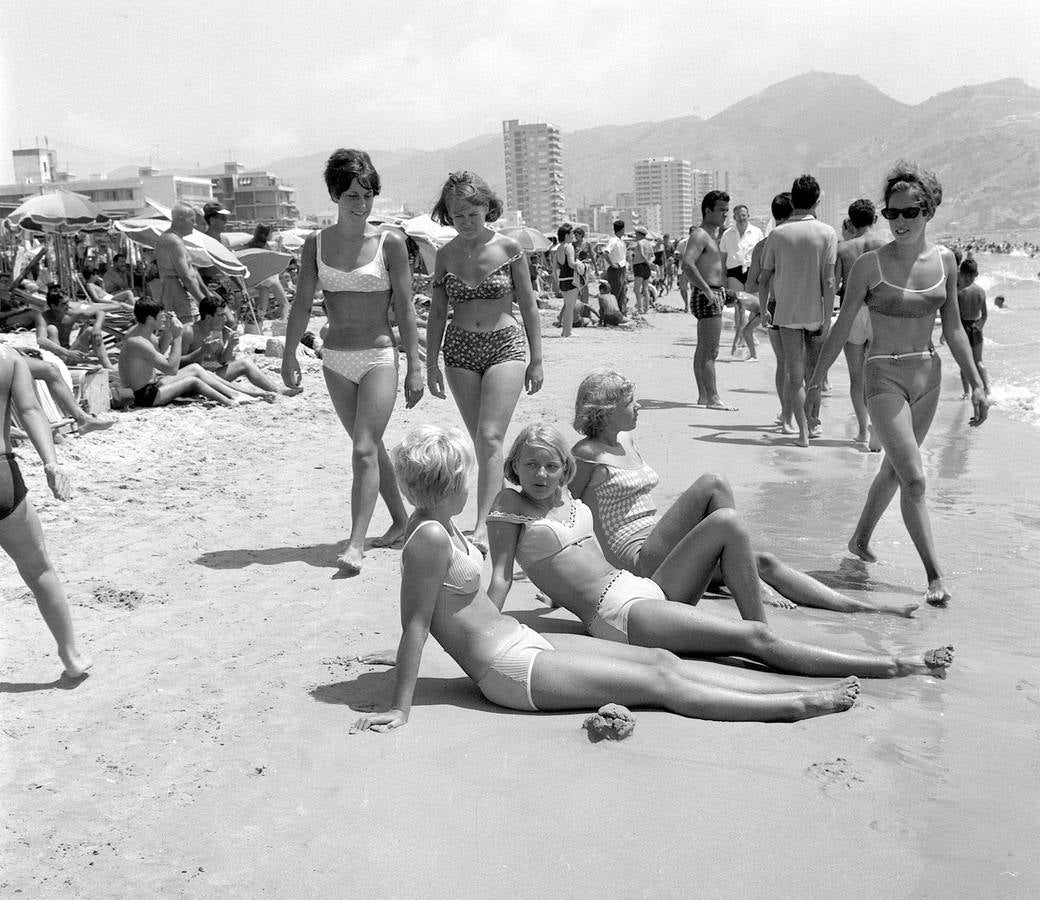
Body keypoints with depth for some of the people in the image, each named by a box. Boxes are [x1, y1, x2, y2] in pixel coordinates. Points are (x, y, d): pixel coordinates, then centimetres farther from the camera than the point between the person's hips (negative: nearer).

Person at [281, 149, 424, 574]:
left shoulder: (390, 241, -6)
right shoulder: (316, 243, 3)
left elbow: (404, 308, -5)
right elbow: (302, 303, 5)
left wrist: (415, 367, -7)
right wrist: (289, 355, -1)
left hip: (379, 356, -4)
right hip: (336, 358, 4)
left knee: (364, 450, -12)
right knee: (370, 447, 14)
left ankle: (355, 544, -10)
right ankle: (402, 521, 31)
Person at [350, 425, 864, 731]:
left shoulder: (435, 522, 9)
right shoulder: (430, 538, -20)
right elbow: (415, 624, -20)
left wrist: (410, 655, 30)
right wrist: (400, 708, -18)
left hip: (524, 643, 9)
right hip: (512, 673, -9)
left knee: (661, 660, 4)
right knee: (660, 682, -7)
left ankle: (801, 690, 7)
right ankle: (794, 707, 1)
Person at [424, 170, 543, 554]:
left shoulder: (508, 248, -4)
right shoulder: (446, 254, 4)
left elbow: (529, 307, 1)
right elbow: (437, 313, 9)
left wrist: (536, 360, 0)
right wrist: (431, 364, 5)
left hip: (505, 348, -3)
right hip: (460, 350, 4)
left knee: (490, 436, -15)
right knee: (480, 439, 8)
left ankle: (482, 525, -16)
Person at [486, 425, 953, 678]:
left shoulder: (566, 496, 17)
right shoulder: (509, 506, -2)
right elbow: (500, 579, -6)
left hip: (644, 587, 8)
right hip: (616, 613, -8)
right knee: (753, 640, -17)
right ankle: (894, 666, -12)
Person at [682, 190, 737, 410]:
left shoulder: (714, 234, 19)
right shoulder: (699, 235, -13)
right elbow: (687, 265, -28)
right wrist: (707, 290, -28)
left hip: (714, 295, 11)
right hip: (707, 296, -11)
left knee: (703, 349, 12)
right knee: (710, 351, -12)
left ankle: (703, 395, 17)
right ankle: (713, 398, -13)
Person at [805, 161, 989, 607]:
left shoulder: (943, 260, 2)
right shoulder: (870, 264, -10)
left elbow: (953, 328, 9)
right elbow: (841, 328, -4)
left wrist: (976, 383, 7)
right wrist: (814, 384, -3)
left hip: (928, 375, 5)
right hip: (885, 376, -5)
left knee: (894, 469, 17)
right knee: (914, 477, -13)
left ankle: (860, 539, 39)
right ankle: (935, 575, -6)